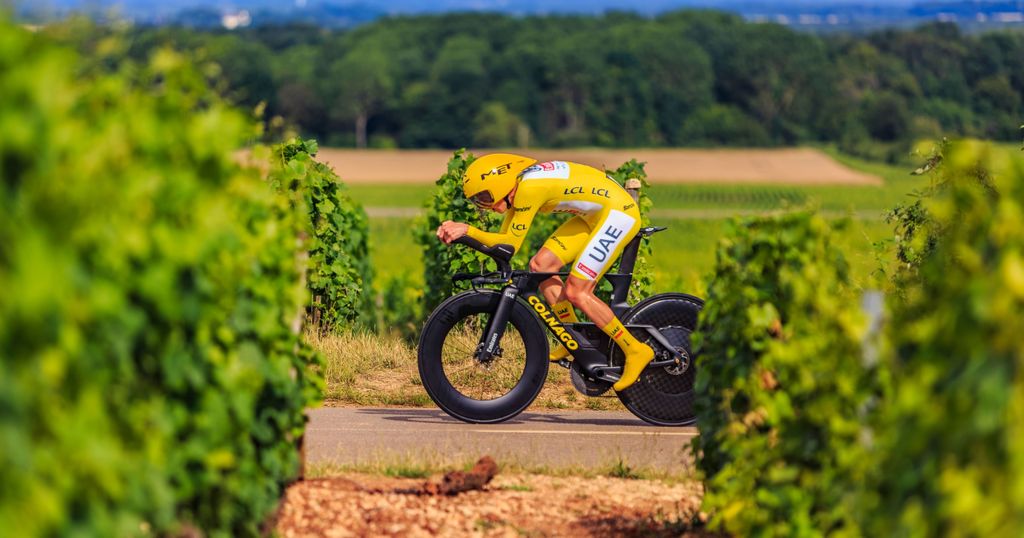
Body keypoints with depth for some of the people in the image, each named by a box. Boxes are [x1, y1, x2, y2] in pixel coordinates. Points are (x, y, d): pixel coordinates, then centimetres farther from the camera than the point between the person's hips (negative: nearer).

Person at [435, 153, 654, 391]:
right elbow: (501, 240, 4)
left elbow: (510, 245, -22)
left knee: (576, 292, -13)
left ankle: (635, 351, -3)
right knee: (541, 264, 3)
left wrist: (468, 230, -25)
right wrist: (460, 232, -7)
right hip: (595, 215, 10)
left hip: (618, 211, -10)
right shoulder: (517, 186, 5)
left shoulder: (529, 188, -24)